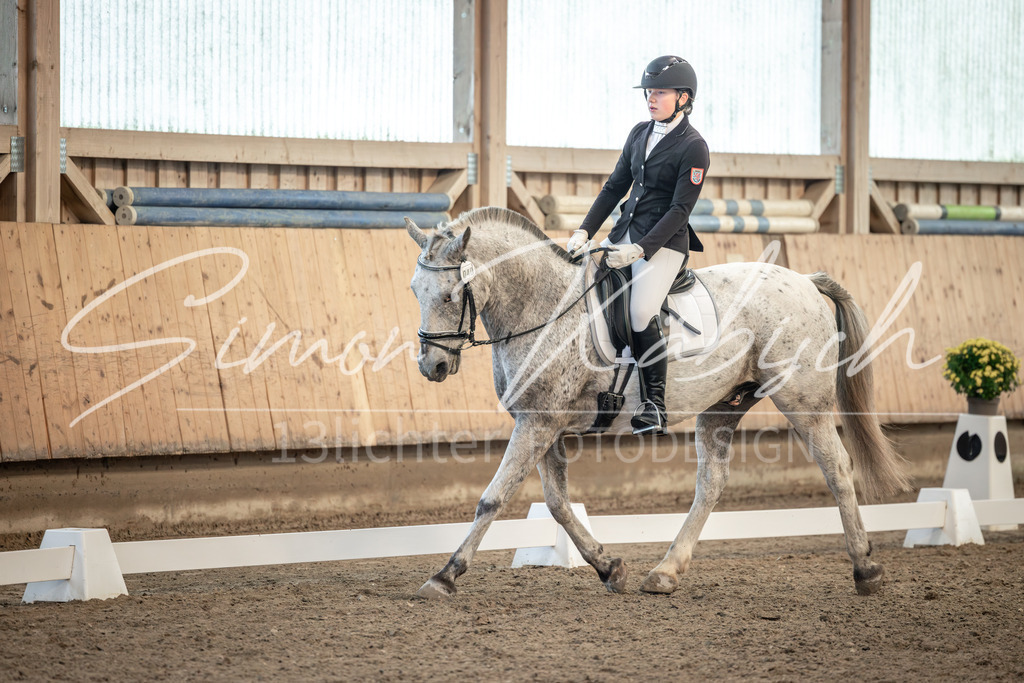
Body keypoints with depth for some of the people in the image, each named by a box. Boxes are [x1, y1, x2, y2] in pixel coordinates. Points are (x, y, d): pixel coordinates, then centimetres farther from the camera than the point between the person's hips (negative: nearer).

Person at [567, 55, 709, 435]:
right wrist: (585, 231, 4)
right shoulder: (640, 133, 11)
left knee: (641, 312, -24)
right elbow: (616, 186, 15)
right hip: (626, 232, 8)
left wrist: (640, 250, -22)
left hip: (665, 241, -8)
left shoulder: (693, 147, -10)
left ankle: (654, 407, -15)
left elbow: (680, 209, -14)